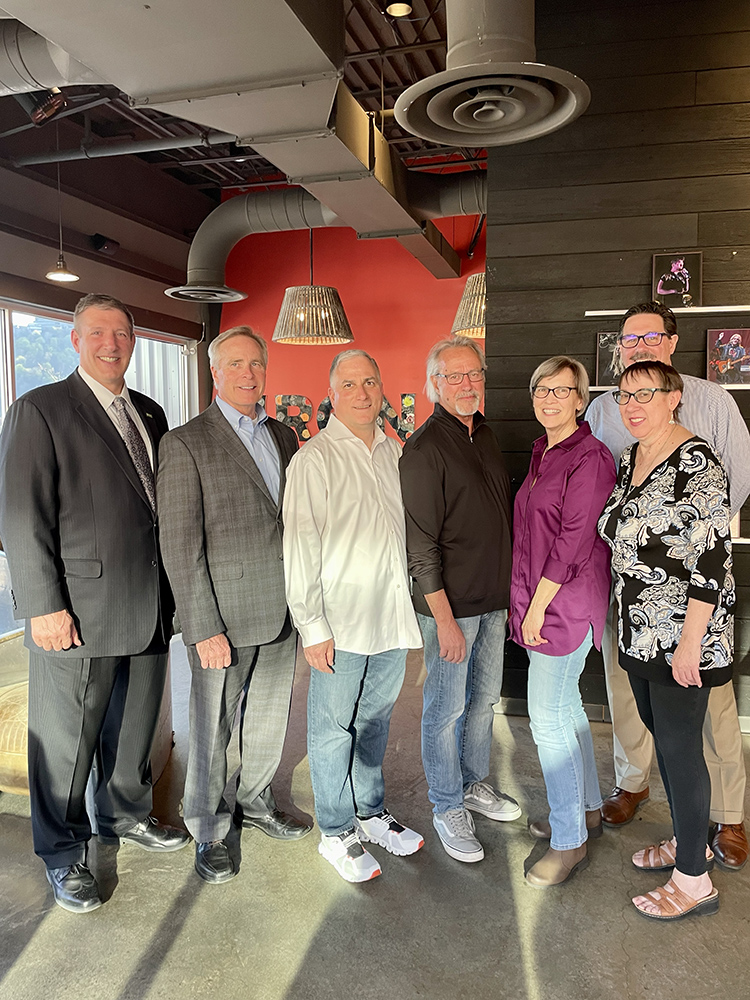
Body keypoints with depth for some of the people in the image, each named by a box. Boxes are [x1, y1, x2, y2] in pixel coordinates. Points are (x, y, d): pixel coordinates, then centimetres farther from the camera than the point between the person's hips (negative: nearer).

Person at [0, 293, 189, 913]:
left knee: (135, 727, 20)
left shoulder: (150, 415, 12)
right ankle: (62, 853, 30)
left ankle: (125, 815, 43)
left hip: (148, 608, 6)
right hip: (78, 615, -6)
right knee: (67, 742, 10)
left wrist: (168, 593, 10)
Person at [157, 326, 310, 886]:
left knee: (270, 718, 20)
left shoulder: (284, 437, 9)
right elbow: (181, 546, -13)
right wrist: (205, 628, -16)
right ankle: (209, 830, 32)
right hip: (223, 615, -5)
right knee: (213, 728, 10)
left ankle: (256, 802, 43)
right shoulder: (186, 444, -9)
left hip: (282, 610, 5)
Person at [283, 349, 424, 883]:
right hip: (341, 622, -5)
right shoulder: (316, 458, -9)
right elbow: (301, 547, -11)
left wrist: (411, 609, 12)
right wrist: (313, 626, -13)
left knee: (375, 720, 19)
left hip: (394, 617, 6)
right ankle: (337, 831, 27)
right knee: (333, 728, 9)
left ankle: (371, 813, 38)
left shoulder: (395, 452, 10)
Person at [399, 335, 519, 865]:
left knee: (484, 697, 20)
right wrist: (444, 617, -18)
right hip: (449, 603, -7)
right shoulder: (425, 448, -16)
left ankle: (475, 784, 40)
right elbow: (422, 543, -18)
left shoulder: (484, 434, 9)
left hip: (494, 598, 8)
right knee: (446, 707, 7)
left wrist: (510, 588, 14)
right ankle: (448, 808, 26)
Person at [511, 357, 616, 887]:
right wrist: (528, 601, 13)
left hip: (565, 603, -9)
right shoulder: (542, 453, 13)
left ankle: (570, 841, 13)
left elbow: (573, 540, -19)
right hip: (541, 599, 9)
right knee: (565, 707, 18)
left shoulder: (589, 457, -15)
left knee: (548, 718, -3)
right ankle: (588, 808, 36)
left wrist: (538, 605, -16)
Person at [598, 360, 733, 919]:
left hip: (682, 639, -8)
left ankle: (694, 880, 19)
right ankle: (689, 841, 38)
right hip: (640, 635, 8)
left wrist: (690, 643, -21)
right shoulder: (630, 460, 9)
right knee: (661, 736, 19)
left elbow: (712, 559, -21)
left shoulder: (696, 463, -18)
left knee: (680, 746, 2)